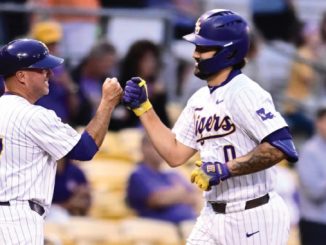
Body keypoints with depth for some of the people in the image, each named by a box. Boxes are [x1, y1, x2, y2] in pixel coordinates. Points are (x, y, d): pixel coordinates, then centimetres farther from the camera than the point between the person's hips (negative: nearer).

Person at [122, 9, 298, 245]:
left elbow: (279, 147, -26)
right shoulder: (200, 99, 11)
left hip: (253, 219, -9)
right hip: (213, 217, 9)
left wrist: (226, 169, -26)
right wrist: (142, 107, 9)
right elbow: (175, 154, 13)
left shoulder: (244, 93, -16)